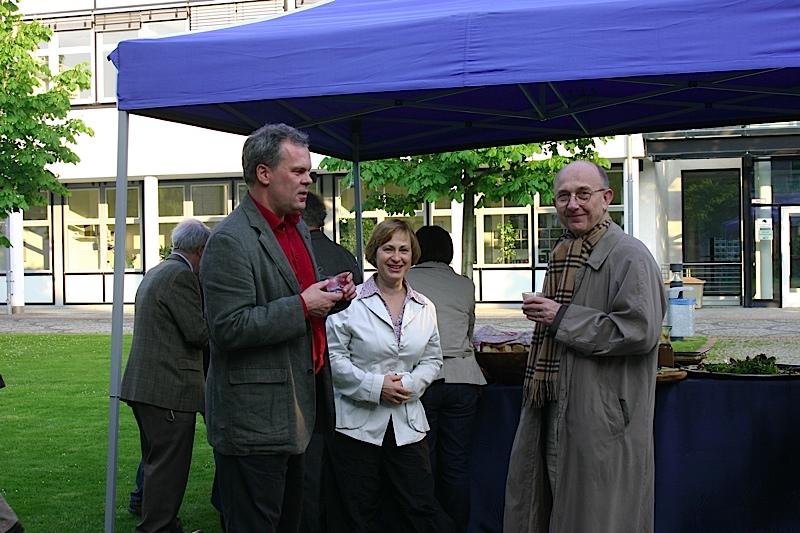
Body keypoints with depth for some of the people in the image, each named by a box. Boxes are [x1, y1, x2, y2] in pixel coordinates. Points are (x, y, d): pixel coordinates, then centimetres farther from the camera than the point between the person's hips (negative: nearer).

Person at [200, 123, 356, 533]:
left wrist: (331, 297, 4)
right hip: (253, 419, -9)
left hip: (292, 414, 9)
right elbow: (229, 328, -23)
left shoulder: (298, 229, 13)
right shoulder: (230, 241, -17)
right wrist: (302, 306, -22)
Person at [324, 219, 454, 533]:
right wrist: (376, 386, -16)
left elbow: (432, 358, 12)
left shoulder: (424, 308, 9)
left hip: (408, 423, 3)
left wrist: (410, 384, -7)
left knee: (424, 508, 3)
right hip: (357, 422, -3)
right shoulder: (352, 302, -7)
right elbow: (334, 356, -9)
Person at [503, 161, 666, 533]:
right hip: (551, 413, 9)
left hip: (603, 418, -8)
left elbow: (639, 331, -22)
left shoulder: (628, 256, -11)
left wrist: (562, 317, -16)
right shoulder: (562, 257, 16)